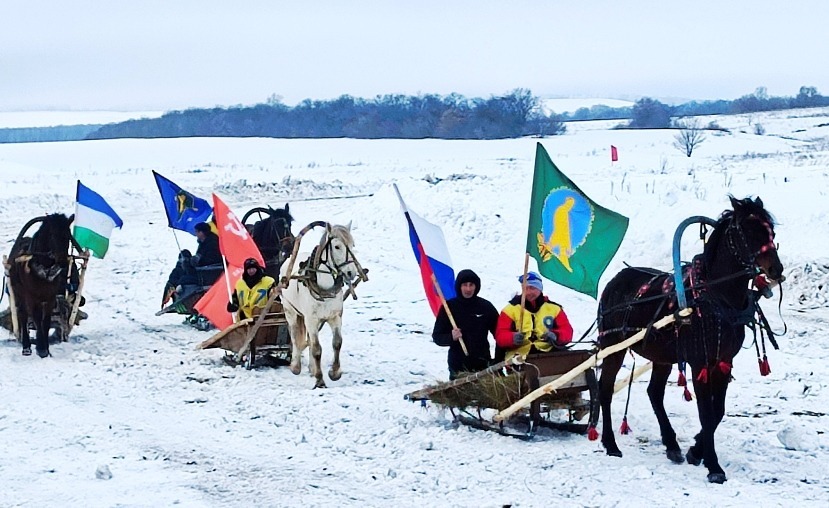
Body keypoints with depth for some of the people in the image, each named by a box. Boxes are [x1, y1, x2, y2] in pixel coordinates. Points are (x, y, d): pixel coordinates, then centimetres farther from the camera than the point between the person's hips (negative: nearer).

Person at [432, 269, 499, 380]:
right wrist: (451, 337, -20)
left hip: (482, 365, 1)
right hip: (458, 366, -1)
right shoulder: (449, 307, -1)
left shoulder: (486, 306, 2)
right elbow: (437, 336, 2)